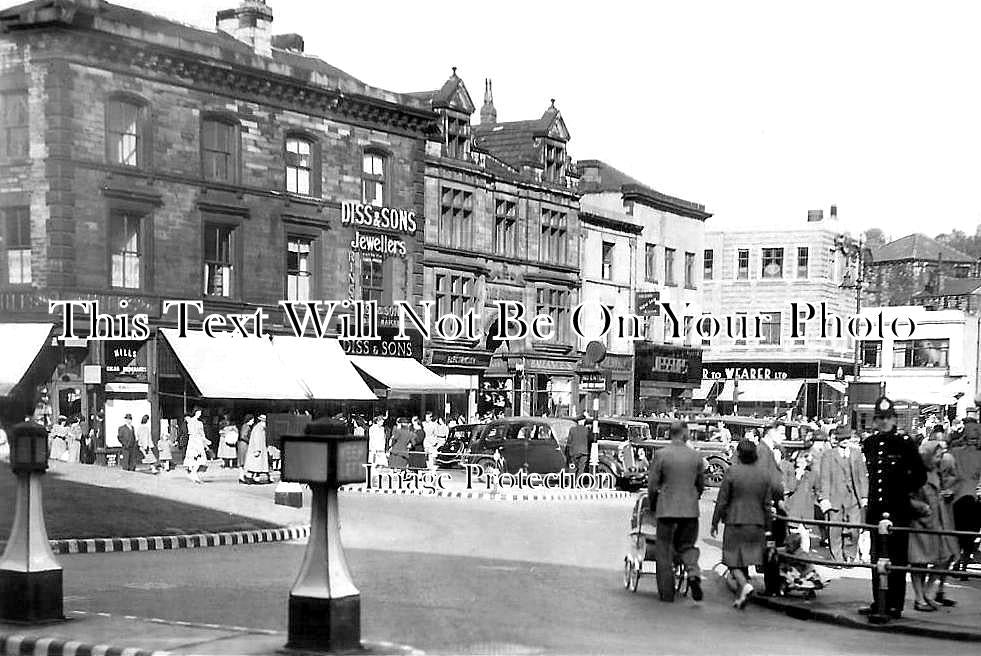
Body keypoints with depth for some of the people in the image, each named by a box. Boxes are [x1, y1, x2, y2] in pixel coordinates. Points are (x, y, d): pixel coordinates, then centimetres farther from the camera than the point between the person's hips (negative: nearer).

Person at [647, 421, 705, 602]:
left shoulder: (661, 455, -7)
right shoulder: (696, 456, 1)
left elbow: (652, 485, -4)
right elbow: (701, 485, 10)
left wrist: (653, 504, 13)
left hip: (666, 508, -2)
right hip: (690, 509, 2)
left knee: (664, 550, 8)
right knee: (686, 545, 17)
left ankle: (666, 592, 8)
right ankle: (693, 573, -11)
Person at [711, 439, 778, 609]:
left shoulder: (732, 472, -10)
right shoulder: (765, 474, 1)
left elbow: (722, 501, -7)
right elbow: (767, 503, 4)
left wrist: (715, 523, 3)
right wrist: (766, 526, 11)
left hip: (735, 522, -4)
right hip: (757, 524, 4)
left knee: (734, 560, 4)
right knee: (745, 560, 13)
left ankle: (745, 585, -20)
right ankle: (740, 595, 15)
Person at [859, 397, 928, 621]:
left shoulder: (905, 442, -6)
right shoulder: (869, 443, 9)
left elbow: (920, 475, 0)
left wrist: (904, 491, 1)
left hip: (898, 510, -5)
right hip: (875, 509, 5)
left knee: (897, 559, -2)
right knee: (876, 558, 11)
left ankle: (894, 606, 1)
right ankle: (878, 602, 19)